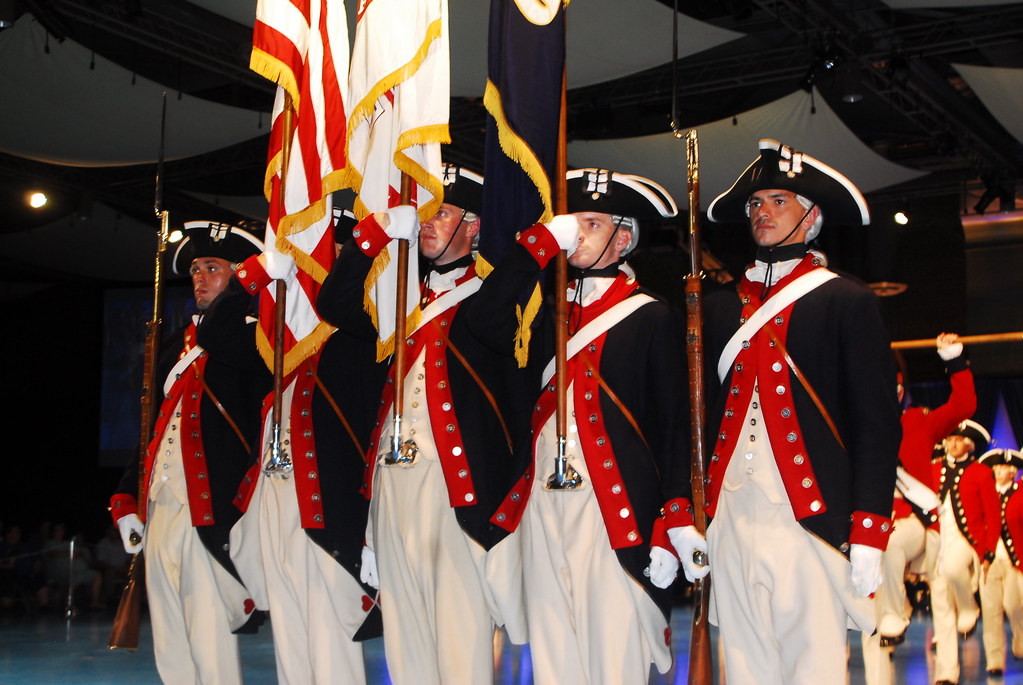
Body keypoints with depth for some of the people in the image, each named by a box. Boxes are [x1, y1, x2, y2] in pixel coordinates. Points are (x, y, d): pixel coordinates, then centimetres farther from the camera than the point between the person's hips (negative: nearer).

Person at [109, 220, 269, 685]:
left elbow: (215, 337, -26)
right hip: (160, 508, 8)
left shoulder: (252, 338, 0)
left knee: (209, 643, -8)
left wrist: (254, 271, -27)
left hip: (209, 509, -8)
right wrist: (126, 499, 18)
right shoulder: (181, 345, 23)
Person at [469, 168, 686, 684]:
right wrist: (543, 238, -3)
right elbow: (487, 319, -3)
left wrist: (670, 532, -9)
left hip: (616, 506, -5)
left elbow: (674, 427, -2)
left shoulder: (652, 317, 3)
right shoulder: (551, 317, 18)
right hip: (543, 504, 5)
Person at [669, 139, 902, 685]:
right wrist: (684, 516, 8)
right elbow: (700, 415, 15)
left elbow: (878, 425, -1)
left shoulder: (848, 303, 4)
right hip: (731, 517, 4)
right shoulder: (720, 307, 16)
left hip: (811, 517, -4)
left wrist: (868, 535, -8)